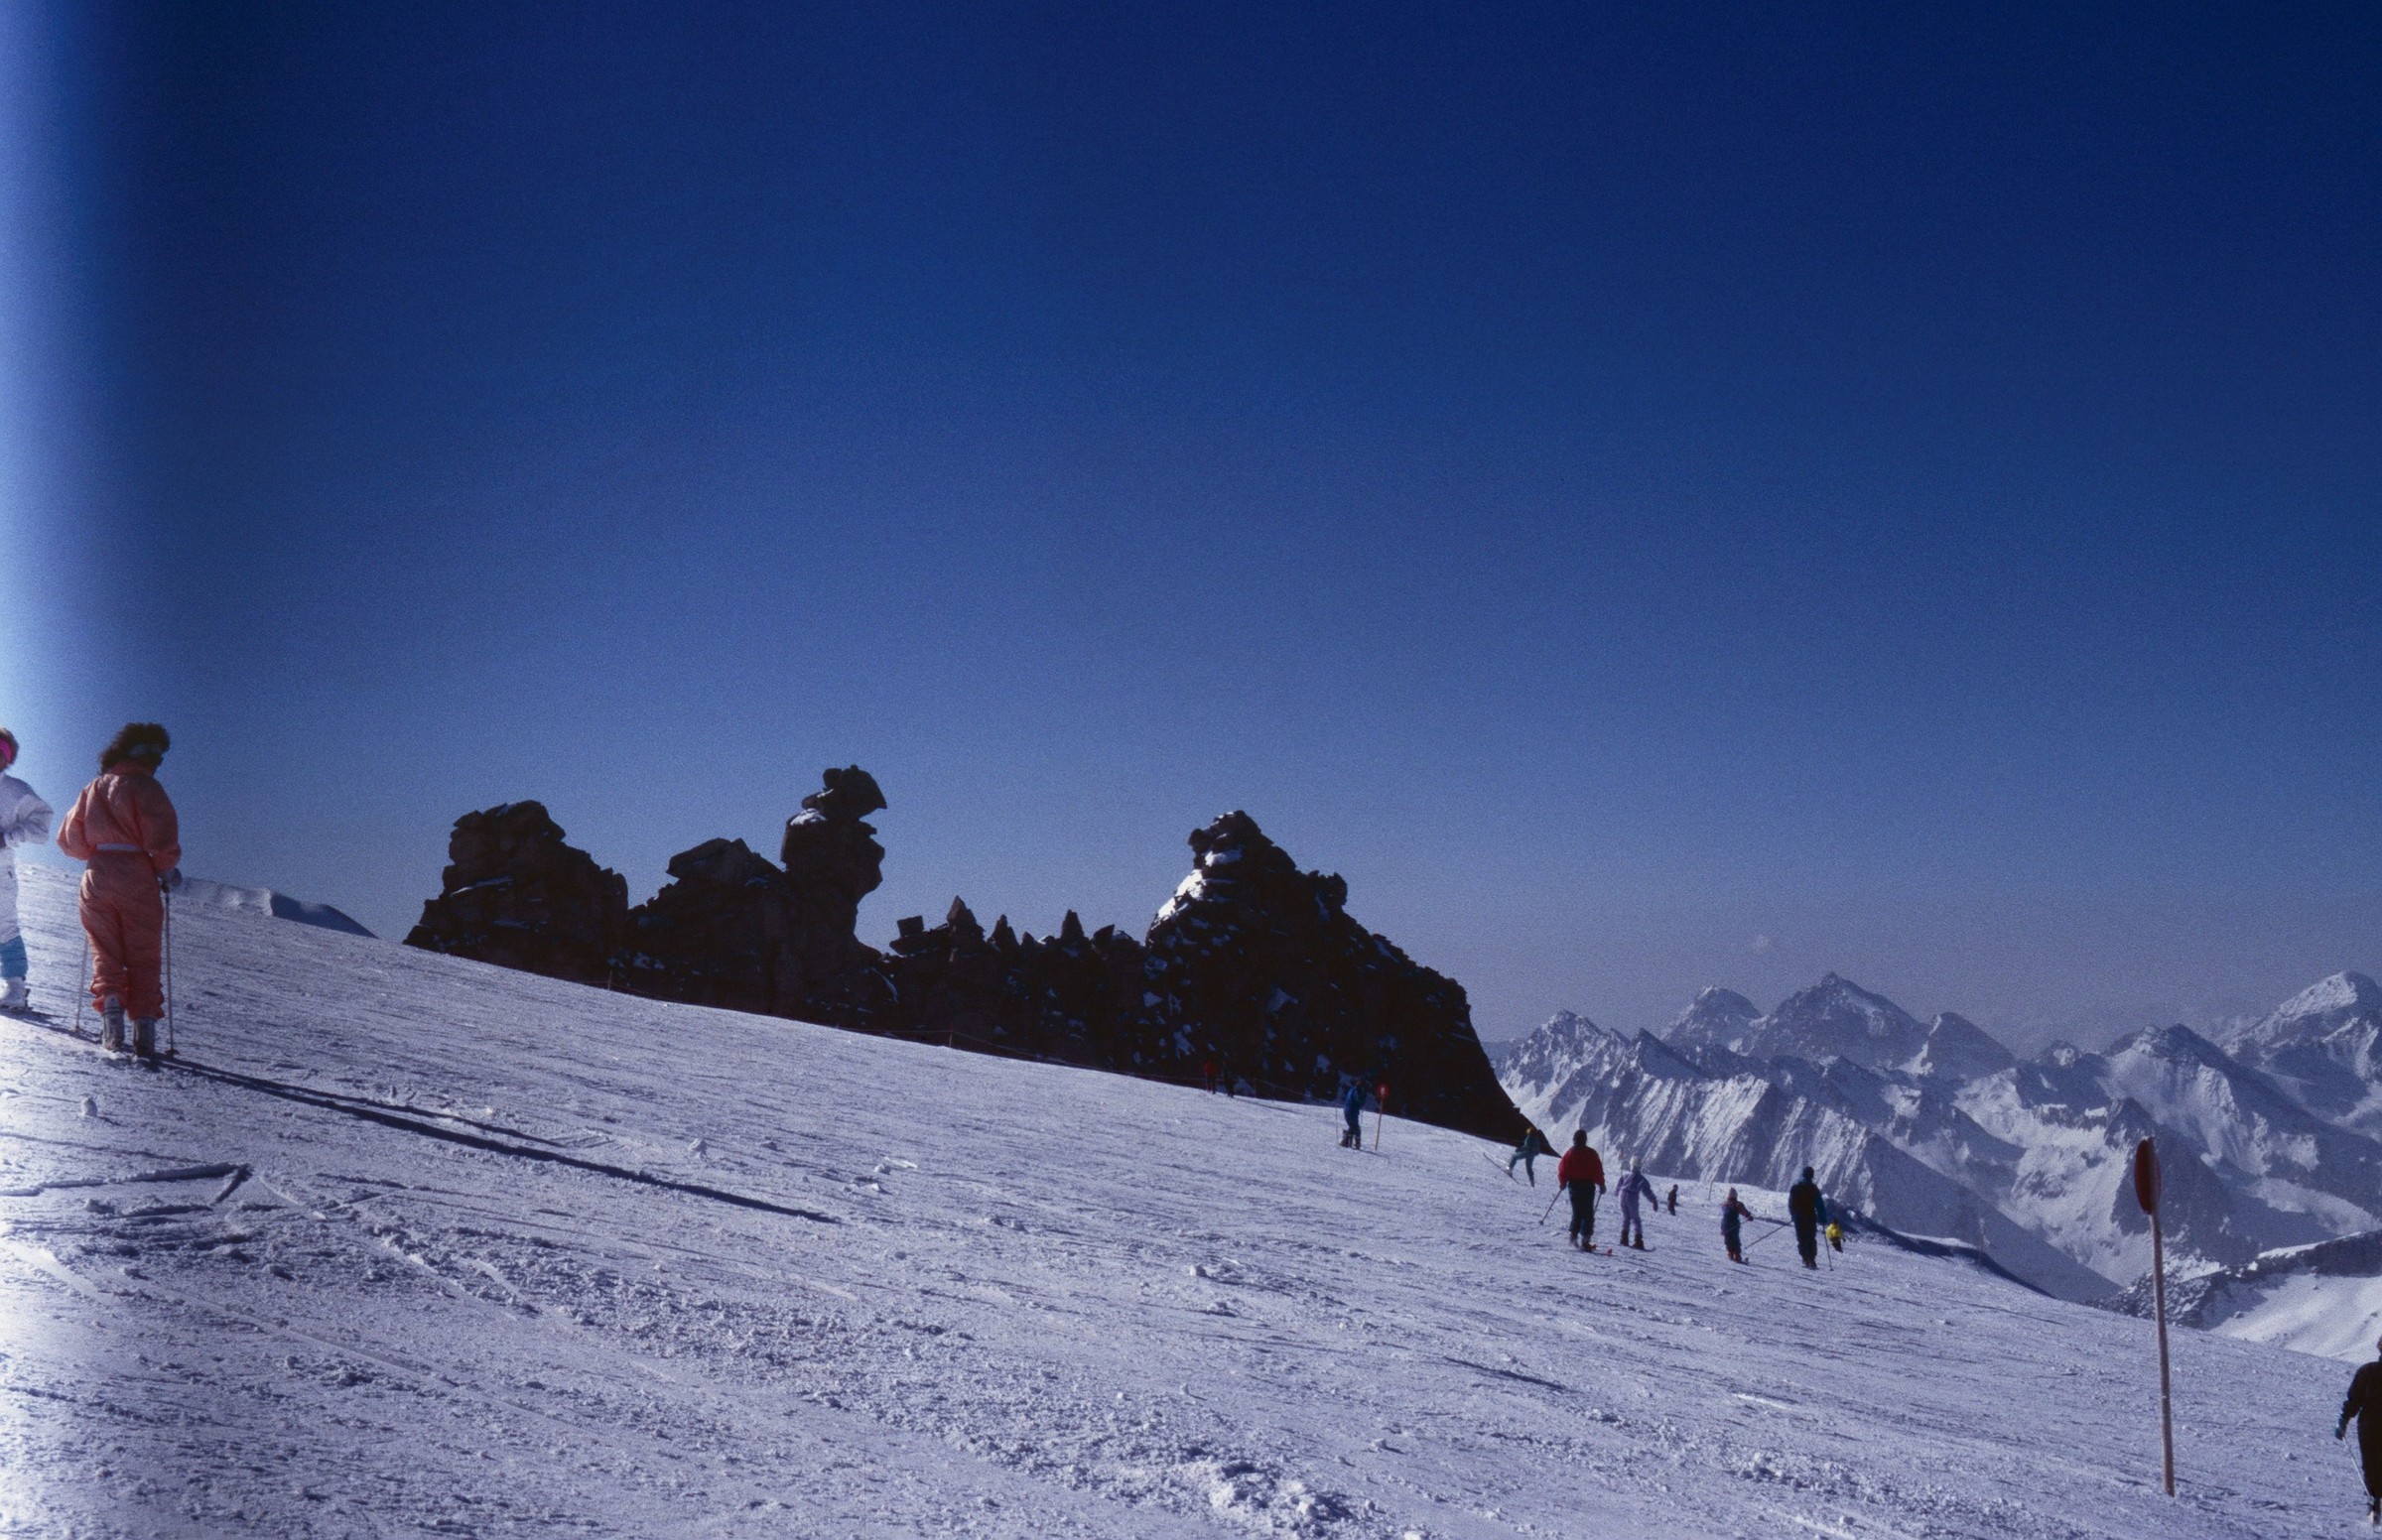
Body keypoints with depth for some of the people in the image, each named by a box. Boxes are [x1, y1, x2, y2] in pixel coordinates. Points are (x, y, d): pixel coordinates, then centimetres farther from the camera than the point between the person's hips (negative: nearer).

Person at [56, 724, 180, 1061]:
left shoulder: (92, 790, 14)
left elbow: (69, 839, 15)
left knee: (105, 955, 12)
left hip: (96, 879, 4)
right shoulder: (144, 787, -2)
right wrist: (168, 870, 4)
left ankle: (110, 1004, -12)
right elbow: (161, 839, -13)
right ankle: (144, 1032, -8)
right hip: (136, 879, -4)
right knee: (143, 960, 2)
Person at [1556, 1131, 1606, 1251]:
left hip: (1574, 1186, 3)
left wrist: (1562, 1183, 15)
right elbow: (1598, 1170, -6)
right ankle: (1585, 1239, -10)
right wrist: (1601, 1185, 5)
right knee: (1588, 1214, 0)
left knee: (1576, 1212, 17)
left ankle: (1573, 1236, 11)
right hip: (1588, 1186, -3)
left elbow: (1562, 1169, 0)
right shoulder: (1591, 1153, -5)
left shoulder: (1569, 1153, 0)